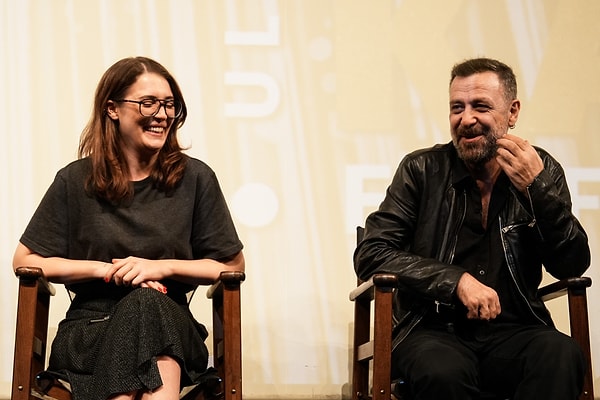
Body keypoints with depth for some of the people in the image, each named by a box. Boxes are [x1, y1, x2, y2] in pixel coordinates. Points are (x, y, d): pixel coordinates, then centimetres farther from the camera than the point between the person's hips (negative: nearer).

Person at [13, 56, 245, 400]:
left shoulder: (195, 178, 6)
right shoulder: (76, 181, 6)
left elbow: (233, 265, 9)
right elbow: (26, 260, 7)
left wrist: (163, 267, -6)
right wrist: (107, 269, -4)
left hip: (171, 328, 1)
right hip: (91, 331, -1)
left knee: (148, 306, -35)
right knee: (141, 305, -35)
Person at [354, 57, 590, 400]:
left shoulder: (543, 170, 8)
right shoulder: (422, 170, 3)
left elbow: (572, 266, 1)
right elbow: (370, 255, -4)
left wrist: (537, 188, -12)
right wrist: (457, 281, -14)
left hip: (513, 331, 2)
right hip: (434, 329, -2)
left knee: (561, 355, -32)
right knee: (443, 371, -37)